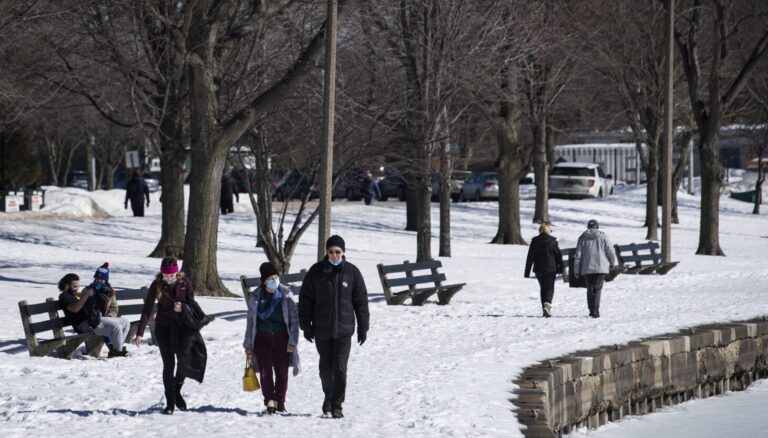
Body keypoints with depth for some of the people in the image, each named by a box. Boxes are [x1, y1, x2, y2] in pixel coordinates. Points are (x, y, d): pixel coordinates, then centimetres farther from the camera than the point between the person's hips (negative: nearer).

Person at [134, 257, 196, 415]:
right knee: (168, 364, -2)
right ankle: (169, 403, 7)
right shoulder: (157, 285, -9)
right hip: (163, 327, -1)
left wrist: (182, 307, -23)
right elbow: (147, 309, -9)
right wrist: (140, 333, -14)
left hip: (181, 326, 1)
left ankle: (177, 391, 21)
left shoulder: (184, 282, -8)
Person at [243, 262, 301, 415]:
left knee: (282, 371, 1)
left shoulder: (286, 295, -2)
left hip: (281, 338, -1)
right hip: (262, 338, 1)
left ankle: (280, 402, 13)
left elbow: (294, 319, 0)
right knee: (265, 371, -6)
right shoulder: (255, 297, 2)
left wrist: (292, 341, -7)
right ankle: (270, 401, -4)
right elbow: (250, 321, 8)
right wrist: (248, 344, 7)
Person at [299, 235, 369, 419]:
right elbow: (305, 299, 3)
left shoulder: (352, 272, -2)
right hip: (321, 329, 2)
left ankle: (337, 405, -2)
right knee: (326, 367, 14)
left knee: (340, 368, -8)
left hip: (344, 329, -2)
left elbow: (361, 301, 2)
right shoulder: (316, 271, -2)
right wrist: (306, 326, 0)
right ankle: (329, 395, 37)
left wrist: (363, 327, 1)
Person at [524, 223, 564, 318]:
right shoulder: (553, 241, -4)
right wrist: (560, 268, 9)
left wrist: (527, 272, 4)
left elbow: (530, 258, 1)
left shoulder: (534, 242, 0)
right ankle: (547, 304, -24)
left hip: (539, 270, 2)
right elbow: (559, 255, -1)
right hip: (551, 269, -2)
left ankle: (545, 309, 14)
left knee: (543, 288, 14)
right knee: (550, 288, 1)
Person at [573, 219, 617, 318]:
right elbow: (610, 251, 2)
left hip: (587, 268, 2)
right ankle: (595, 311, -14)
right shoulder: (602, 236, 1)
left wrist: (576, 269, 8)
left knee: (590, 289, 13)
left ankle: (592, 310, 11)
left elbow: (578, 255, 3)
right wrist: (612, 263, 20)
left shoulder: (582, 238, 5)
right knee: (597, 289, -3)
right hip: (601, 267, -2)